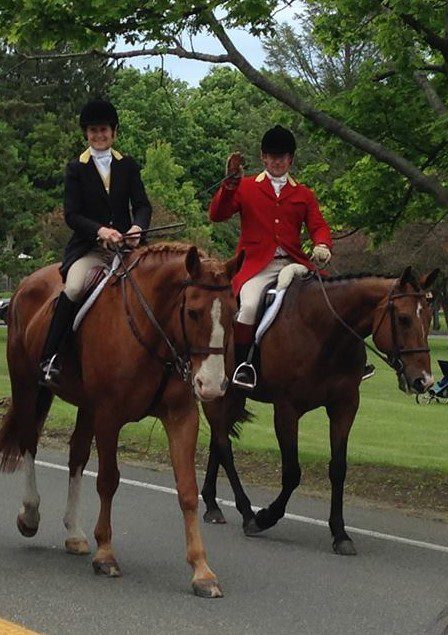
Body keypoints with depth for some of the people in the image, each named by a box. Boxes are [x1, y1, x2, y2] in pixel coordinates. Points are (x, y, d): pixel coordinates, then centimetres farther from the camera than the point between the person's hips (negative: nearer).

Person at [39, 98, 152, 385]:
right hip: (88, 248, -3)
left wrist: (137, 227, -19)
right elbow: (71, 215, -3)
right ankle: (50, 360, -28)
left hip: (125, 243, 3)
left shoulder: (128, 165, 12)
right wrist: (100, 230, -21)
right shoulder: (76, 169, 5)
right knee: (73, 289, -29)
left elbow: (143, 205, 4)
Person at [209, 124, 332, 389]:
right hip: (257, 265, -3)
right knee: (249, 306, -32)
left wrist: (322, 246, -13)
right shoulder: (246, 188, 13)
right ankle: (241, 364, -18)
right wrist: (230, 182, -11)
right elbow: (217, 214, 2)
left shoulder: (303, 194, 19)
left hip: (292, 264, 3)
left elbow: (319, 226, 10)